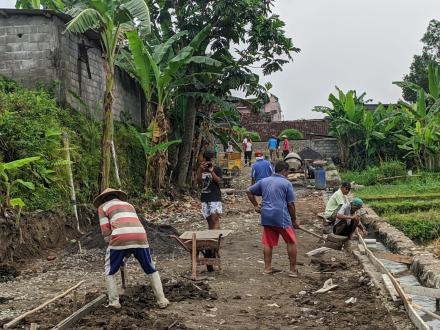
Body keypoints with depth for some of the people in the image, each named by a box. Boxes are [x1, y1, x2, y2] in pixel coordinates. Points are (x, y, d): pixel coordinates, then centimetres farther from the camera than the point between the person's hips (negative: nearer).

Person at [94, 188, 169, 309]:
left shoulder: (103, 207, 20)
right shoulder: (128, 205, 35)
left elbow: (106, 231, 6)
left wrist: (111, 243, 23)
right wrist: (128, 254, 35)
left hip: (120, 239, -4)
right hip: (140, 237, 4)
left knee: (109, 272, 18)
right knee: (151, 270, 20)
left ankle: (114, 302, 13)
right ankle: (161, 300, 19)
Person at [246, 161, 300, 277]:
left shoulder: (264, 181, 12)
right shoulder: (286, 183, -4)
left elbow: (249, 191, 19)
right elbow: (290, 204, -4)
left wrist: (256, 205, 23)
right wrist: (294, 220, 5)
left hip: (266, 217, 5)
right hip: (281, 217, -5)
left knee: (268, 243, 13)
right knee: (291, 242, 6)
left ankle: (267, 268, 17)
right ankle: (293, 270, 8)